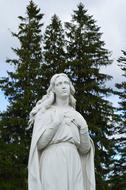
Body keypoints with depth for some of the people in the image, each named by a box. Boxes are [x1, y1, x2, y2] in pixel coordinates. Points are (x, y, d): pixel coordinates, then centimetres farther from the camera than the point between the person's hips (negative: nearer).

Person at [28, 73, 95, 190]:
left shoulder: (77, 116, 19)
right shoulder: (44, 112, 7)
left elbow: (85, 149, 13)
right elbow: (39, 144, -4)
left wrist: (84, 127, -2)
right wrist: (56, 122, -10)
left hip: (73, 167, 4)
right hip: (52, 166, -4)